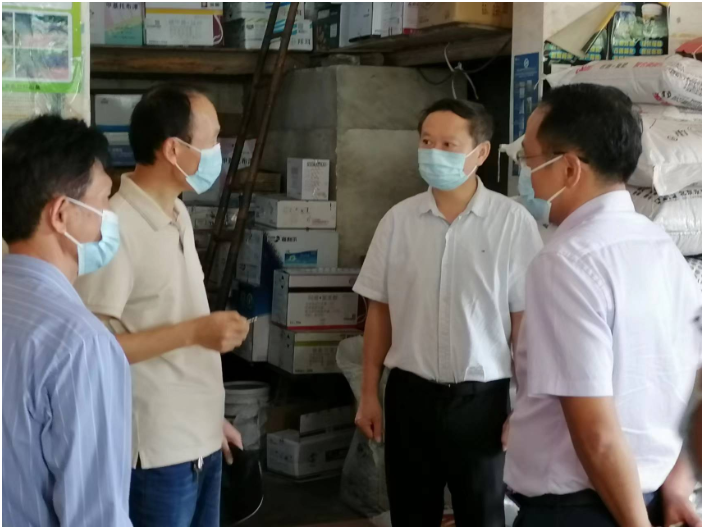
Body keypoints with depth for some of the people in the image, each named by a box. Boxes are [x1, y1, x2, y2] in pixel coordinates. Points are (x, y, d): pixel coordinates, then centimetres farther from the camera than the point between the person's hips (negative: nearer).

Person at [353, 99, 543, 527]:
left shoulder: (513, 221, -9)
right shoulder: (399, 219, 1)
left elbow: (524, 319, -6)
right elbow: (380, 310, 7)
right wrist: (369, 393, 7)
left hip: (482, 396, -3)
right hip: (410, 393, 3)